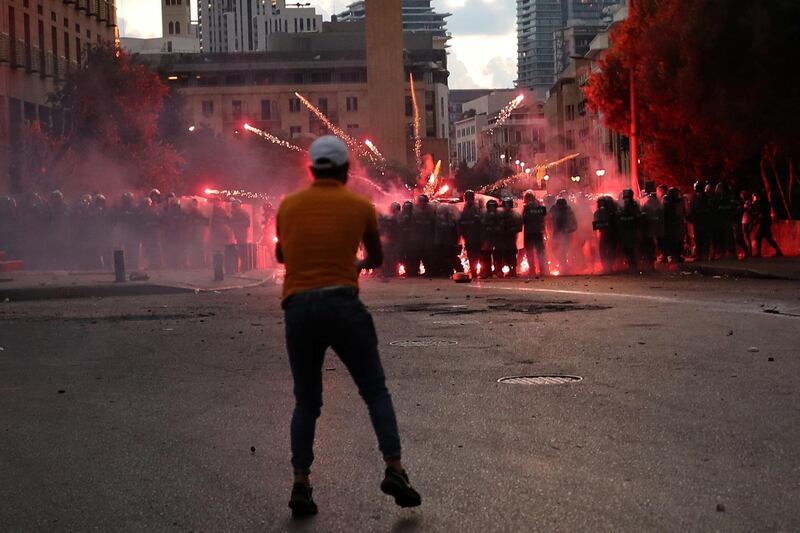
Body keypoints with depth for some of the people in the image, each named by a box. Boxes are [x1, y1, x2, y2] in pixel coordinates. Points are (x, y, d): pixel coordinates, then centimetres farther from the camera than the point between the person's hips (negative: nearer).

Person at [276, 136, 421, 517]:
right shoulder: (360, 205, 7)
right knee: (376, 392, 9)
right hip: (342, 304, -2)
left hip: (298, 309, 2)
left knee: (306, 402, 12)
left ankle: (301, 485, -1)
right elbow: (377, 258, 22)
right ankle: (394, 469, -6)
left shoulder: (288, 205, 12)